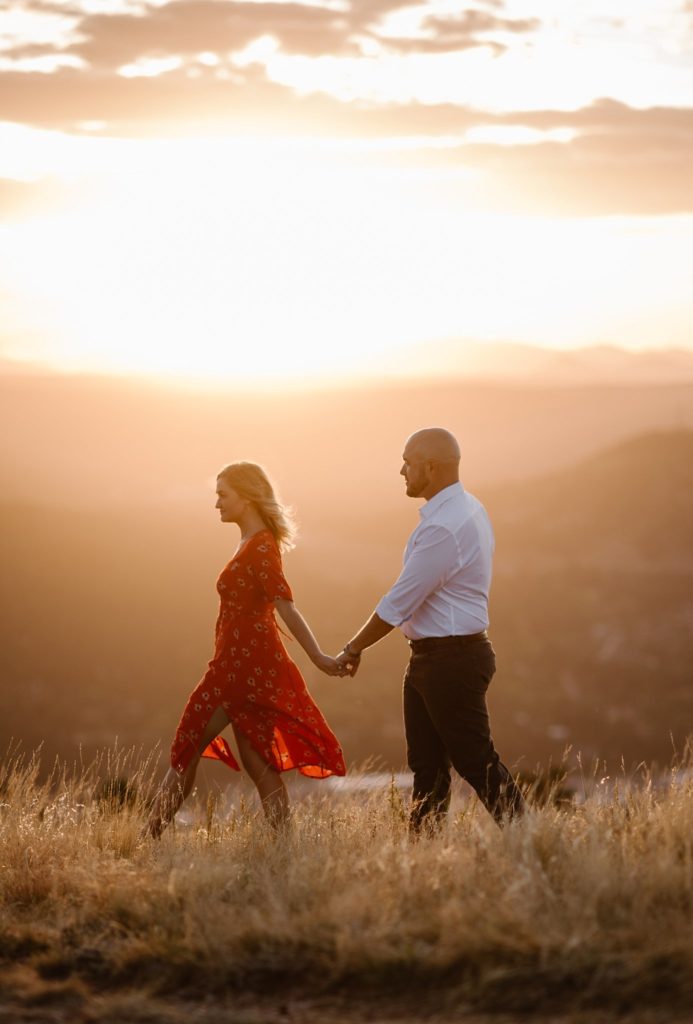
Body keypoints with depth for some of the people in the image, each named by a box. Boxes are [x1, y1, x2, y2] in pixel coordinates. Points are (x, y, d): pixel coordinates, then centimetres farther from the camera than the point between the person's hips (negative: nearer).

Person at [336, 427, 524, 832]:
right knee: (427, 766, 12)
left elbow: (400, 602, -19)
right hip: (430, 660, 10)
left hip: (451, 661, -10)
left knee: (477, 763, -4)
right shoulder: (468, 508, 10)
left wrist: (354, 649, -7)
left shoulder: (444, 528, -22)